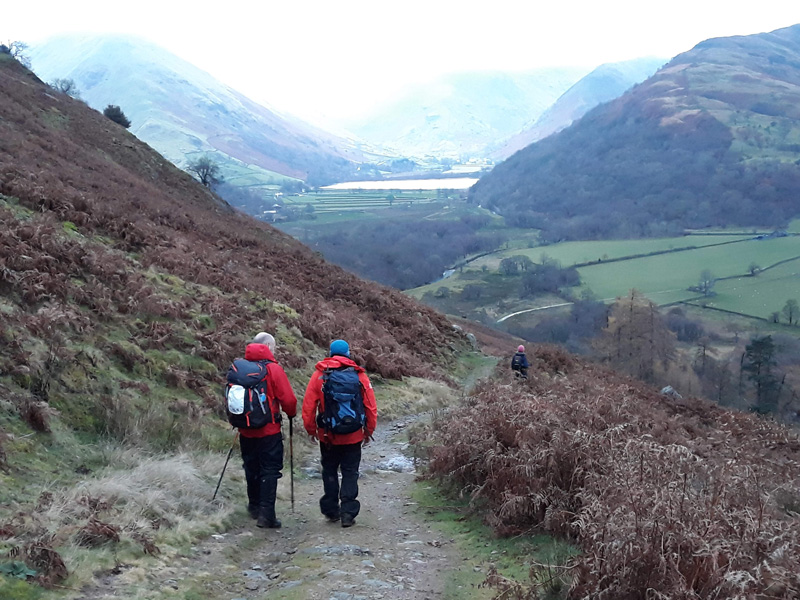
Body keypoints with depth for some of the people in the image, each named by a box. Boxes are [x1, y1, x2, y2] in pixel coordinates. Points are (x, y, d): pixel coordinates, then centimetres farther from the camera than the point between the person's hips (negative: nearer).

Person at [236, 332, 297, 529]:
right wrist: (291, 414, 8)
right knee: (269, 471, -1)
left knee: (252, 469, 19)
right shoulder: (273, 369, -12)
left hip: (246, 431, 5)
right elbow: (288, 399, -12)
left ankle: (254, 507, 32)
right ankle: (266, 514, -7)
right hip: (269, 431, -5)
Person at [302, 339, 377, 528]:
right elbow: (371, 407, -1)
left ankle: (331, 511, 20)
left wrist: (311, 429, 9)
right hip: (353, 437, 0)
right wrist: (369, 431, 11)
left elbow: (308, 405, -3)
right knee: (350, 473, 7)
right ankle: (348, 512, 1)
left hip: (327, 436, 0)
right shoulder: (359, 376, -3)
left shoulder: (319, 375, -4)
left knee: (329, 472, 15)